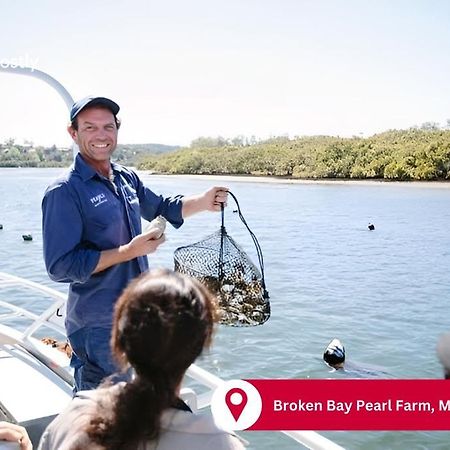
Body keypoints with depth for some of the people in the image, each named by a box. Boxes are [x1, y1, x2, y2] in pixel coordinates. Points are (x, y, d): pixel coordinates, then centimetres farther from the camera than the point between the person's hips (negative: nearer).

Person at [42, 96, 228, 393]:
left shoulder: (127, 178, 4)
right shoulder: (65, 192, -18)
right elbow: (60, 266, -23)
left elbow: (160, 208, 20)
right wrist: (129, 251, -24)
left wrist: (203, 202, 3)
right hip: (98, 324, -7)